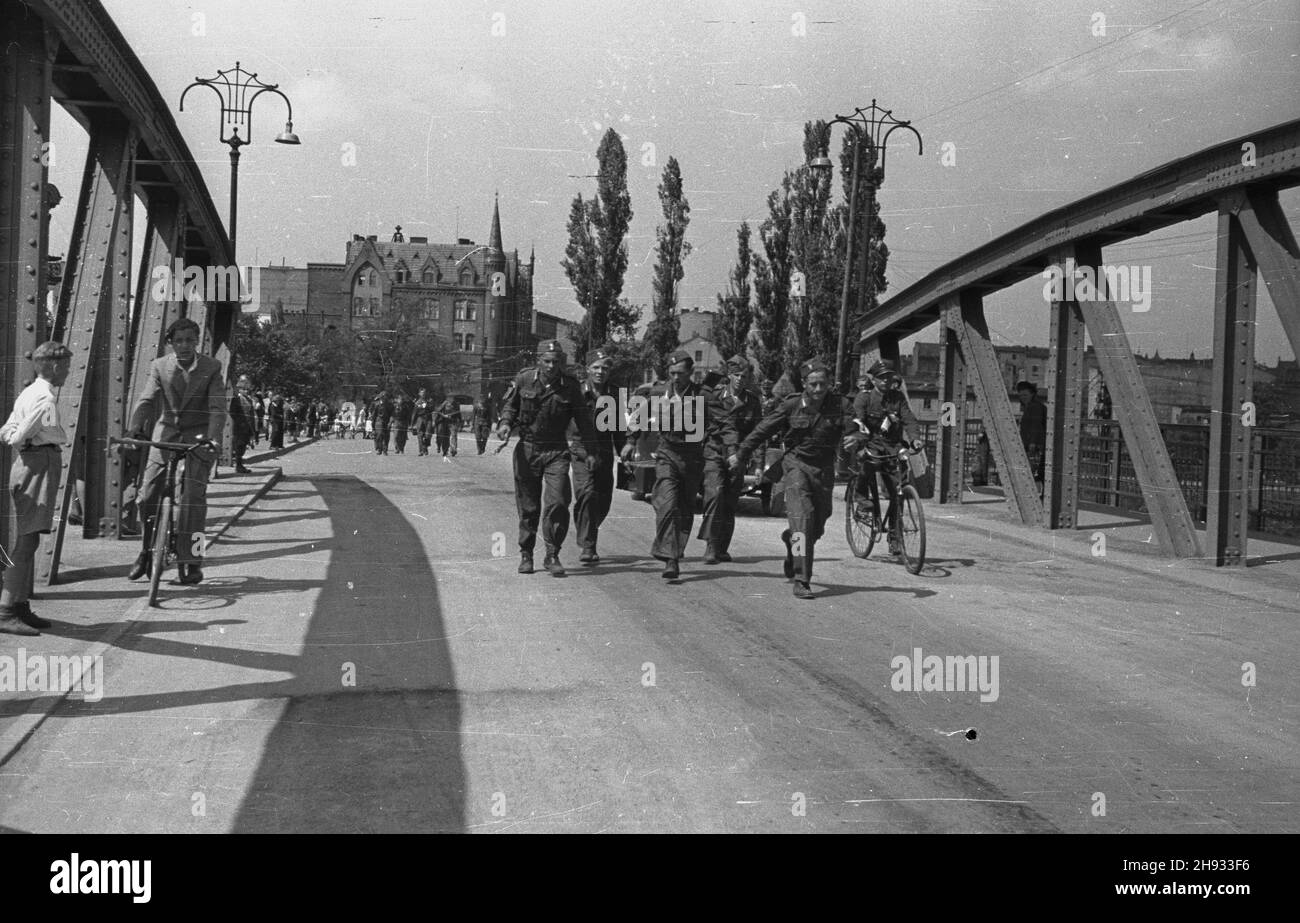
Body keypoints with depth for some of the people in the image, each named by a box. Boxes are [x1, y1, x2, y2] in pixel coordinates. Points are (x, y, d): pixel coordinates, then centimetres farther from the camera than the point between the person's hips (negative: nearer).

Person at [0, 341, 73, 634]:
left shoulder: (29, 393, 16)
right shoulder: (46, 398, -14)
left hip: (26, 464, 11)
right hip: (40, 465, -11)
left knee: (27, 541, 14)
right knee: (28, 541, -11)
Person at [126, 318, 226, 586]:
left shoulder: (211, 368, -4)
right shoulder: (160, 367, 1)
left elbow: (217, 407, -12)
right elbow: (146, 401, -9)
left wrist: (212, 437, -28)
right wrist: (135, 430, -26)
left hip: (199, 436, -2)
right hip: (166, 433, 2)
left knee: (193, 494, -13)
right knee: (147, 495, -2)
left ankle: (189, 560, -8)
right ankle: (147, 551, 19)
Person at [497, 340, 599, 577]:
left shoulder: (570, 386, -4)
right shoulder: (524, 379, -3)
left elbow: (583, 419, 5)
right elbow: (509, 403, 13)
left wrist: (591, 450, 4)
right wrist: (505, 422, -7)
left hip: (557, 451, -1)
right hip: (527, 449, 1)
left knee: (557, 502, -12)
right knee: (528, 506, 5)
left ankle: (552, 555, -2)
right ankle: (526, 553, 21)